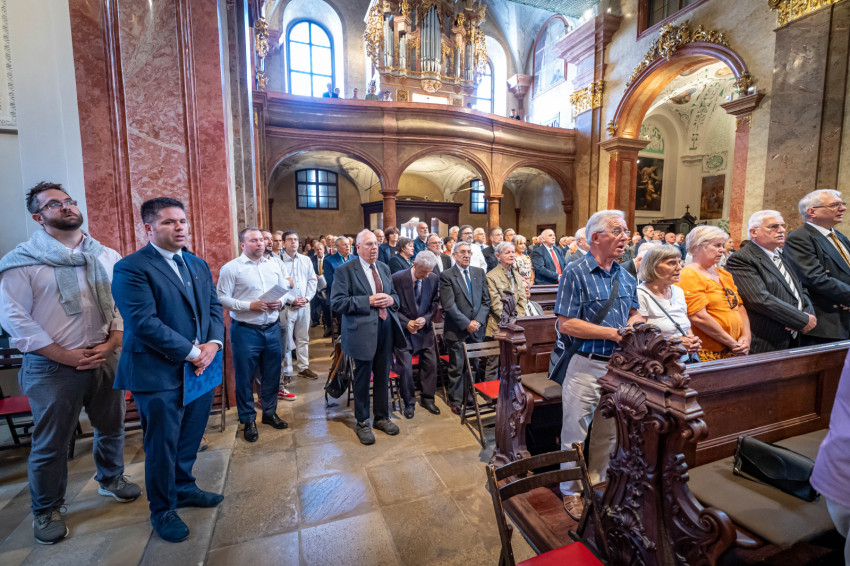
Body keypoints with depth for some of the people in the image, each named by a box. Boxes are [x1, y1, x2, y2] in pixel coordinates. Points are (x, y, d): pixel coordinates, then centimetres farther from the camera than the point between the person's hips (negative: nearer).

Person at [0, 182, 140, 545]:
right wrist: (65, 355, -13)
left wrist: (111, 344, -8)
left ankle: (110, 479, 43)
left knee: (112, 427, 18)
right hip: (53, 367, -3)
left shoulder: (107, 257, 4)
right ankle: (46, 510, 34)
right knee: (50, 443, 10)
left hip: (105, 360, 3)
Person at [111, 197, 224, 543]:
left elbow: (213, 307, 9)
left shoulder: (198, 264, 11)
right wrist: (193, 352, -18)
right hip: (160, 374, -6)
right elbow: (144, 323, -21)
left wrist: (213, 343, -8)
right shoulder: (131, 268, -12)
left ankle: (183, 488, 43)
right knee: (162, 446, 11)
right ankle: (163, 510, 33)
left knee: (190, 438, 20)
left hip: (201, 367, 6)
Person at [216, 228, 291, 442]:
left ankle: (269, 412, 33)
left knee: (272, 374, 14)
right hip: (245, 330, -4)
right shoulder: (231, 268, -5)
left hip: (272, 328, 5)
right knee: (245, 377, 8)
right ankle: (248, 420, 25)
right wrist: (250, 305, -18)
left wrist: (280, 302, -6)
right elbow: (222, 298, -10)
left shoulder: (274, 265, 10)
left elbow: (286, 290, 14)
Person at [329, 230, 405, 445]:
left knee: (383, 376, 16)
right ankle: (362, 423, 29)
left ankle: (381, 417, 36)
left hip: (386, 329, 5)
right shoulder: (345, 270, -7)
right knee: (362, 378, 9)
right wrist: (368, 301, -20)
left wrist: (391, 300, -7)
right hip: (362, 331, -5)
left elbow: (395, 294, 18)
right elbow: (337, 302, -15)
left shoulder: (384, 268, 11)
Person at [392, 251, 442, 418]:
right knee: (405, 368, -2)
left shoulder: (434, 279, -5)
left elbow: (435, 303, 5)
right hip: (404, 328, -3)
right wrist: (407, 322, -16)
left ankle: (427, 399, 27)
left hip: (425, 328, 3)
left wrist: (425, 319, -11)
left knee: (430, 364, 6)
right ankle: (409, 403, 19)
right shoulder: (397, 278, -15)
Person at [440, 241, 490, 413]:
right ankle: (456, 401, 23)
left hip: (477, 328, 4)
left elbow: (486, 300, 6)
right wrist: (466, 323, -15)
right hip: (456, 330, -4)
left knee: (473, 367, 11)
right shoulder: (446, 275, -6)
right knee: (456, 368, 7)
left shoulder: (479, 272, 9)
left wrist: (478, 321, -7)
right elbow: (449, 306, -13)